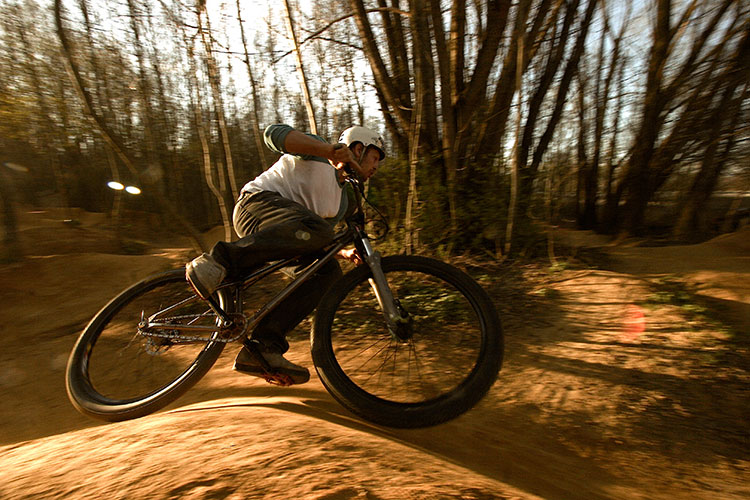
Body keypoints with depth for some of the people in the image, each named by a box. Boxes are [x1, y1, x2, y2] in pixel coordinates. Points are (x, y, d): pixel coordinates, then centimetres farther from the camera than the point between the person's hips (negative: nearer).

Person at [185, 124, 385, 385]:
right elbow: (274, 133, -13)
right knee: (314, 227, -34)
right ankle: (220, 260, -30)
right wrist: (330, 149, -23)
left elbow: (319, 241, 24)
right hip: (259, 202, -7)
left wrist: (343, 253, 5)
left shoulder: (344, 200, 24)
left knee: (327, 271, -14)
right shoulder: (315, 152, 5)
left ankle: (263, 347, -20)